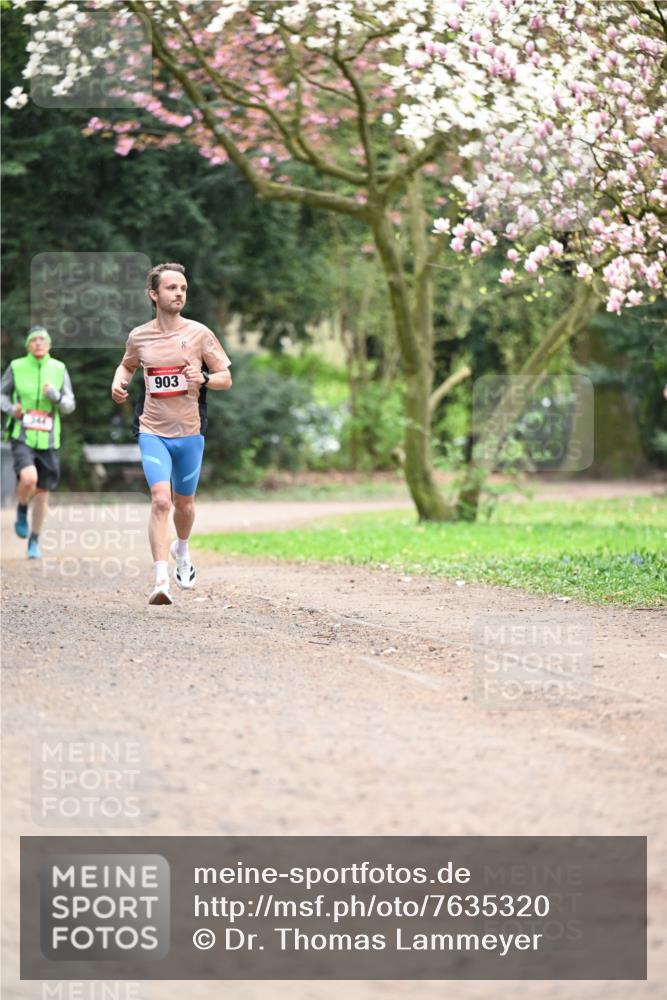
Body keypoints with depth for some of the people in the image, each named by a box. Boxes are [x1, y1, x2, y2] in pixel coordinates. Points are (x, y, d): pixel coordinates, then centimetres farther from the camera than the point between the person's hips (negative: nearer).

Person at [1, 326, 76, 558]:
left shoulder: (59, 369, 2)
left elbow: (70, 406, 3)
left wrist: (55, 396, -17)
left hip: (48, 441, 2)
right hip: (22, 437, -2)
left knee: (42, 493, 6)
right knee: (28, 478, -27)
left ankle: (34, 543, 23)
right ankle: (21, 511, 6)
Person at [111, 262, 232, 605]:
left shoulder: (199, 333, -3)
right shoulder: (139, 336, 1)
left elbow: (226, 378, 1)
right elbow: (127, 365, 23)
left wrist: (203, 380, -20)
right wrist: (118, 382, 1)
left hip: (189, 432, 1)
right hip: (153, 431, -1)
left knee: (183, 503, 15)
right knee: (160, 500, -18)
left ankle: (182, 550, 48)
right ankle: (161, 581, -20)